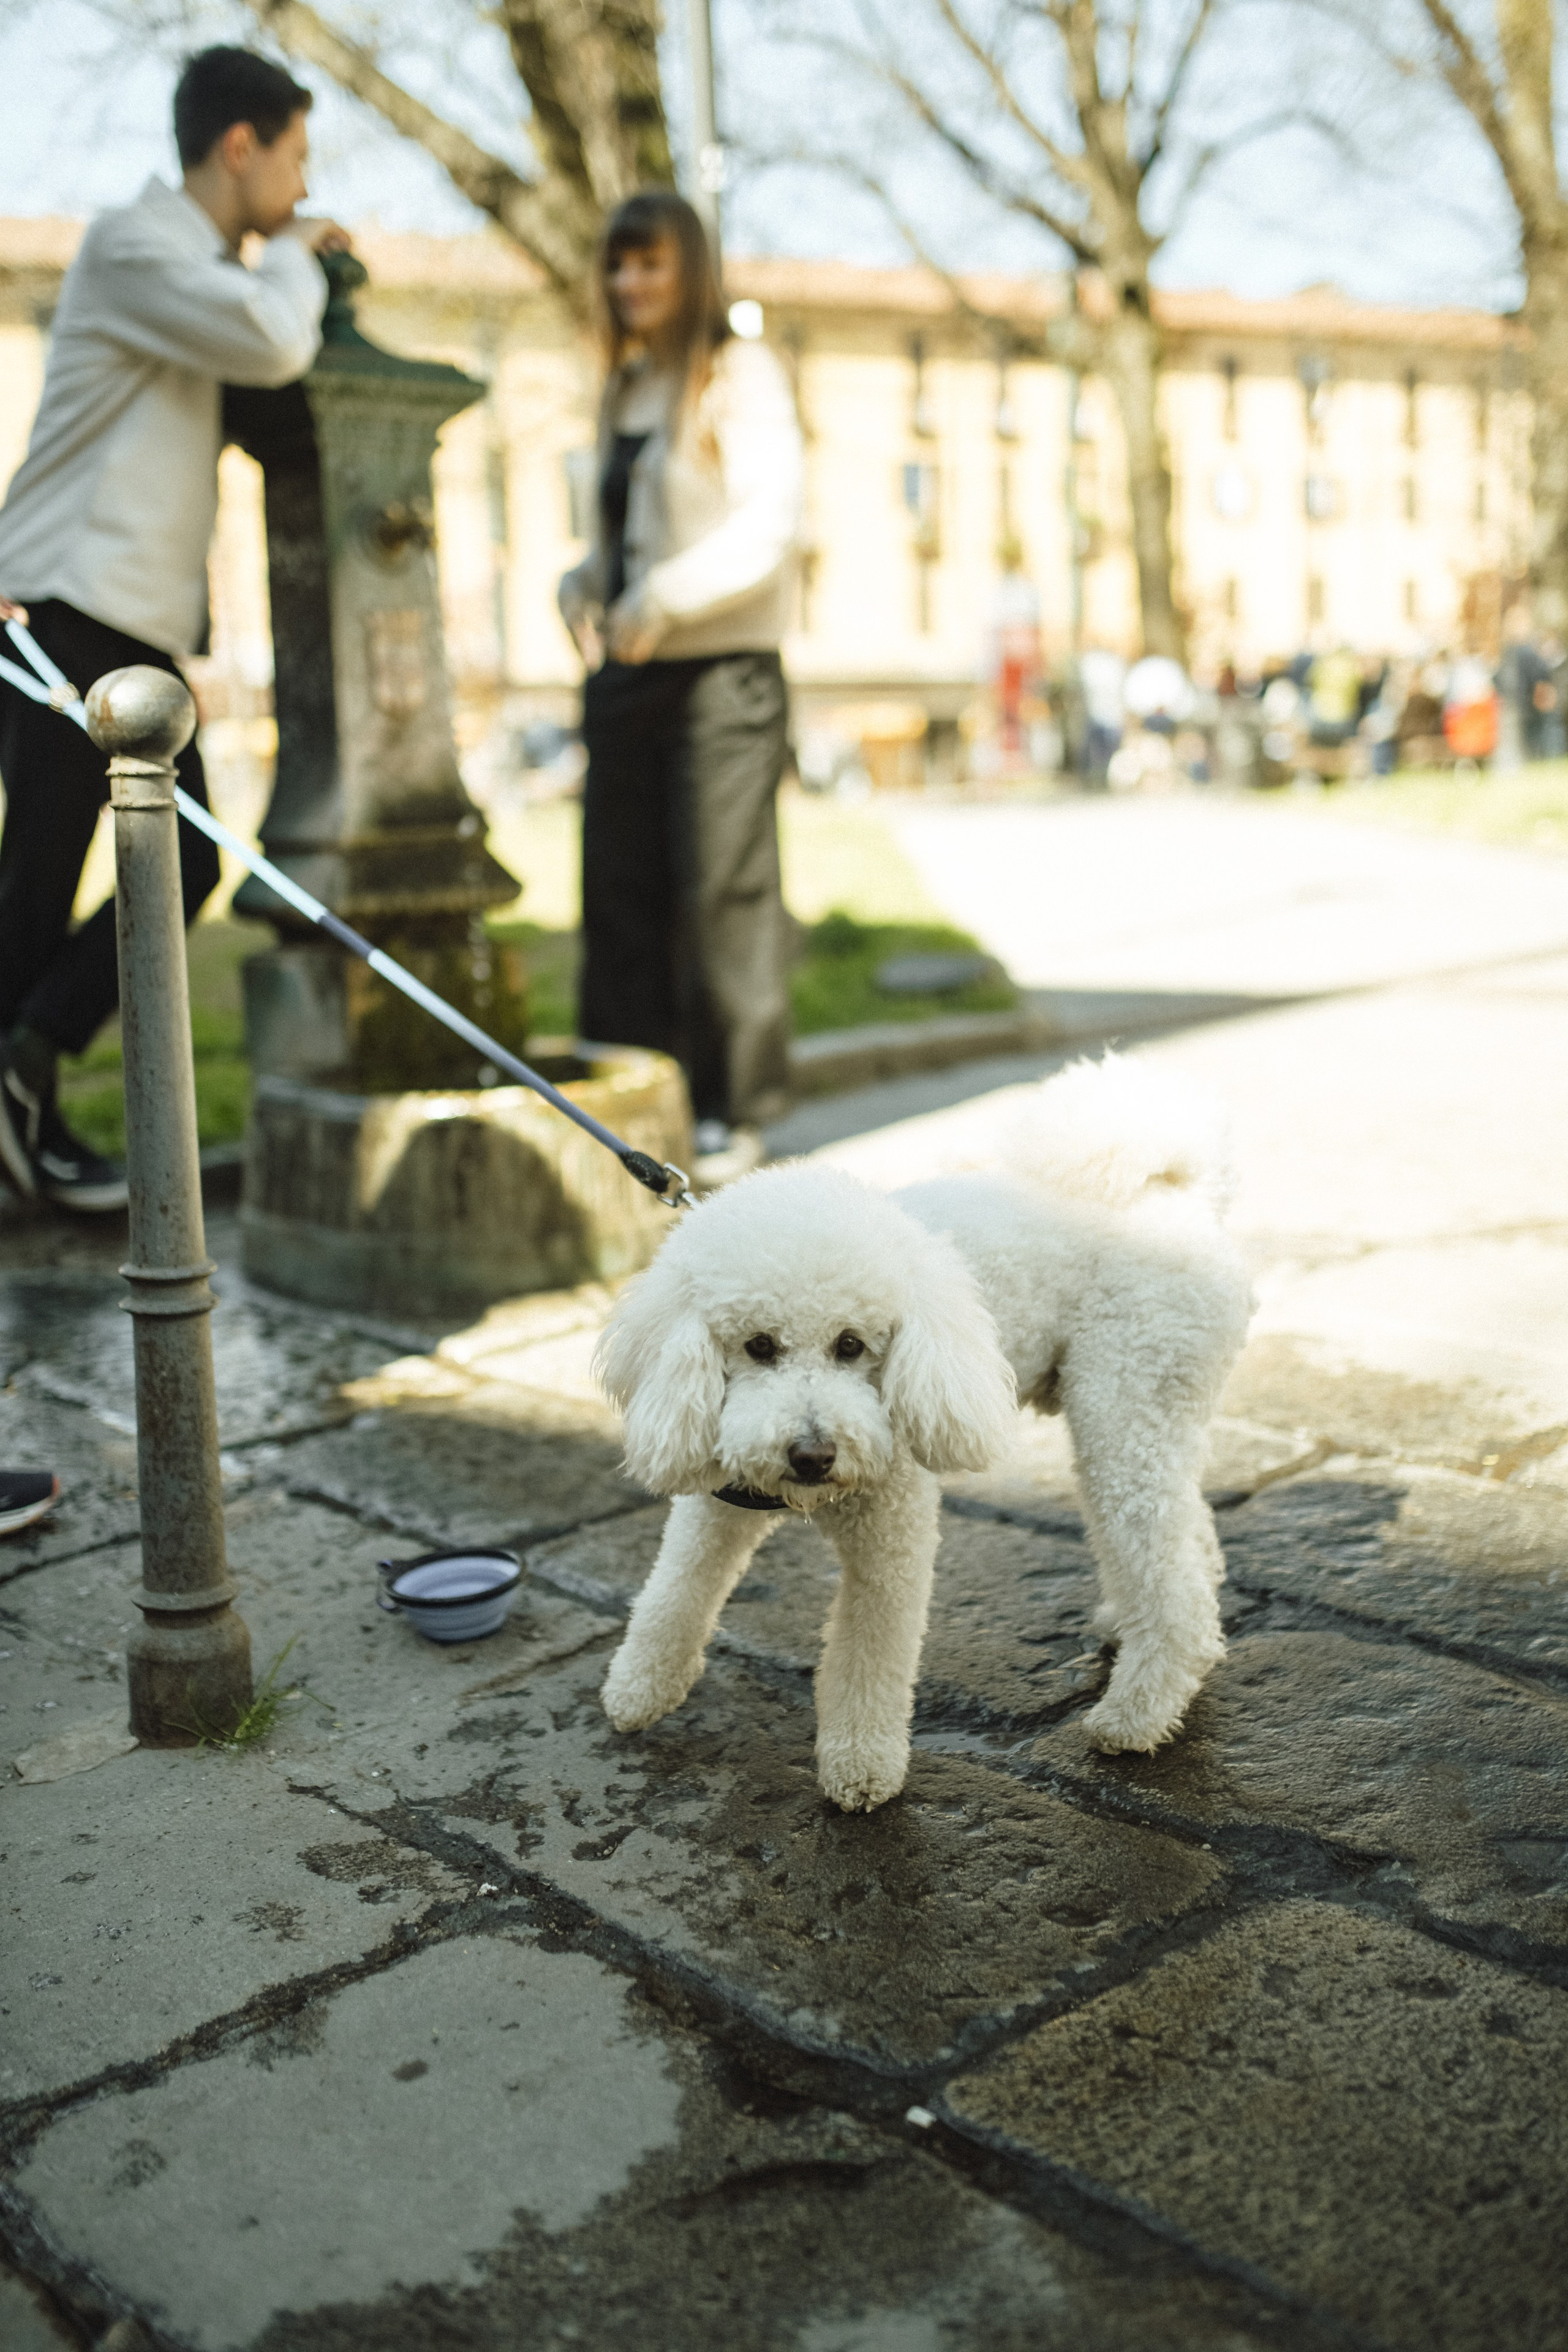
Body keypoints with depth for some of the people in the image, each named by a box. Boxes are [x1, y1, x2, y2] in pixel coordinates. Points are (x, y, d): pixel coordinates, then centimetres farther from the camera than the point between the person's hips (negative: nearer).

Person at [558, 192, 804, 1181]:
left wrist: (668, 596, -24)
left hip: (722, 668, -6)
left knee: (723, 892, -5)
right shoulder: (625, 386, 19)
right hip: (626, 677, 7)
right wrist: (583, 588, 4)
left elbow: (771, 522, -13)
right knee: (622, 894, 6)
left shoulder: (741, 374, -2)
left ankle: (732, 1115, 4)